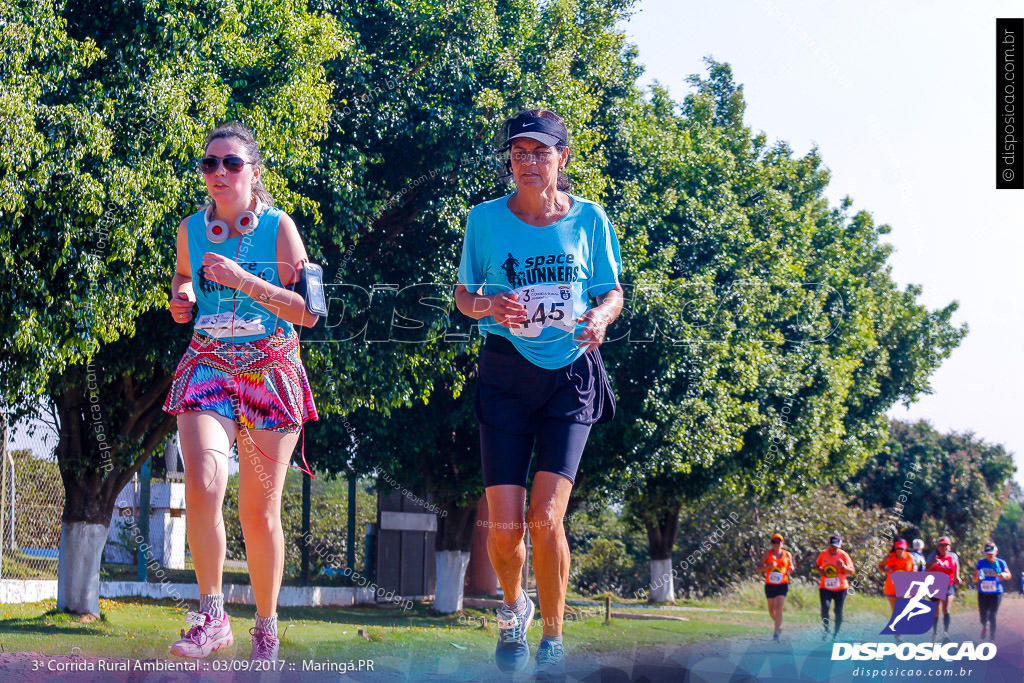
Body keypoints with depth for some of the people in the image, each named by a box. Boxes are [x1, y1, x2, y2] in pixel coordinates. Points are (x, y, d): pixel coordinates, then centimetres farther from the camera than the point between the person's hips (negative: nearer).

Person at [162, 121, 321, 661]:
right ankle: (211, 616, -13)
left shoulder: (278, 226, -5)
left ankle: (266, 626, 20)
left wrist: (244, 280, -18)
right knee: (202, 484, -23)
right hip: (208, 367, 1)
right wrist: (182, 299, 5)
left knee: (259, 511, 2)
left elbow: (308, 312, -8)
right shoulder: (190, 230, 5)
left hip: (270, 370, -1)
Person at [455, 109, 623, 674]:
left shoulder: (588, 219, 1)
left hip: (571, 377, 0)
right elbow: (463, 294, 8)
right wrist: (487, 306, -15)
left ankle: (553, 638, 5)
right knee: (504, 527, -7)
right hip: (506, 374, 0)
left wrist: (600, 316, -13)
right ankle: (512, 607, 27)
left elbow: (613, 291, 10)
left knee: (545, 518, -14)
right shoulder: (486, 219, 0)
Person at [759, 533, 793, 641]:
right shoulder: (768, 554, 1)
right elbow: (759, 569, -3)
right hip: (770, 585, 2)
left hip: (782, 585, -1)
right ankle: (779, 625, 39)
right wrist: (769, 566, -21)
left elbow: (790, 569, 15)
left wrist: (791, 569, -10)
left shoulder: (787, 554, 4)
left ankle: (776, 633, -15)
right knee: (771, 610, 10)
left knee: (779, 608, -16)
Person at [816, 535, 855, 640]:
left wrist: (843, 567, -25)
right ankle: (826, 629, -2)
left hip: (840, 588, -1)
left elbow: (851, 572, -5)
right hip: (825, 587, 1)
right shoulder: (823, 554, 2)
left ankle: (835, 634, 17)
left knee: (838, 611, 3)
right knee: (825, 607, -20)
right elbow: (817, 565, 19)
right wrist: (819, 570, -4)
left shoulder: (843, 555, -4)